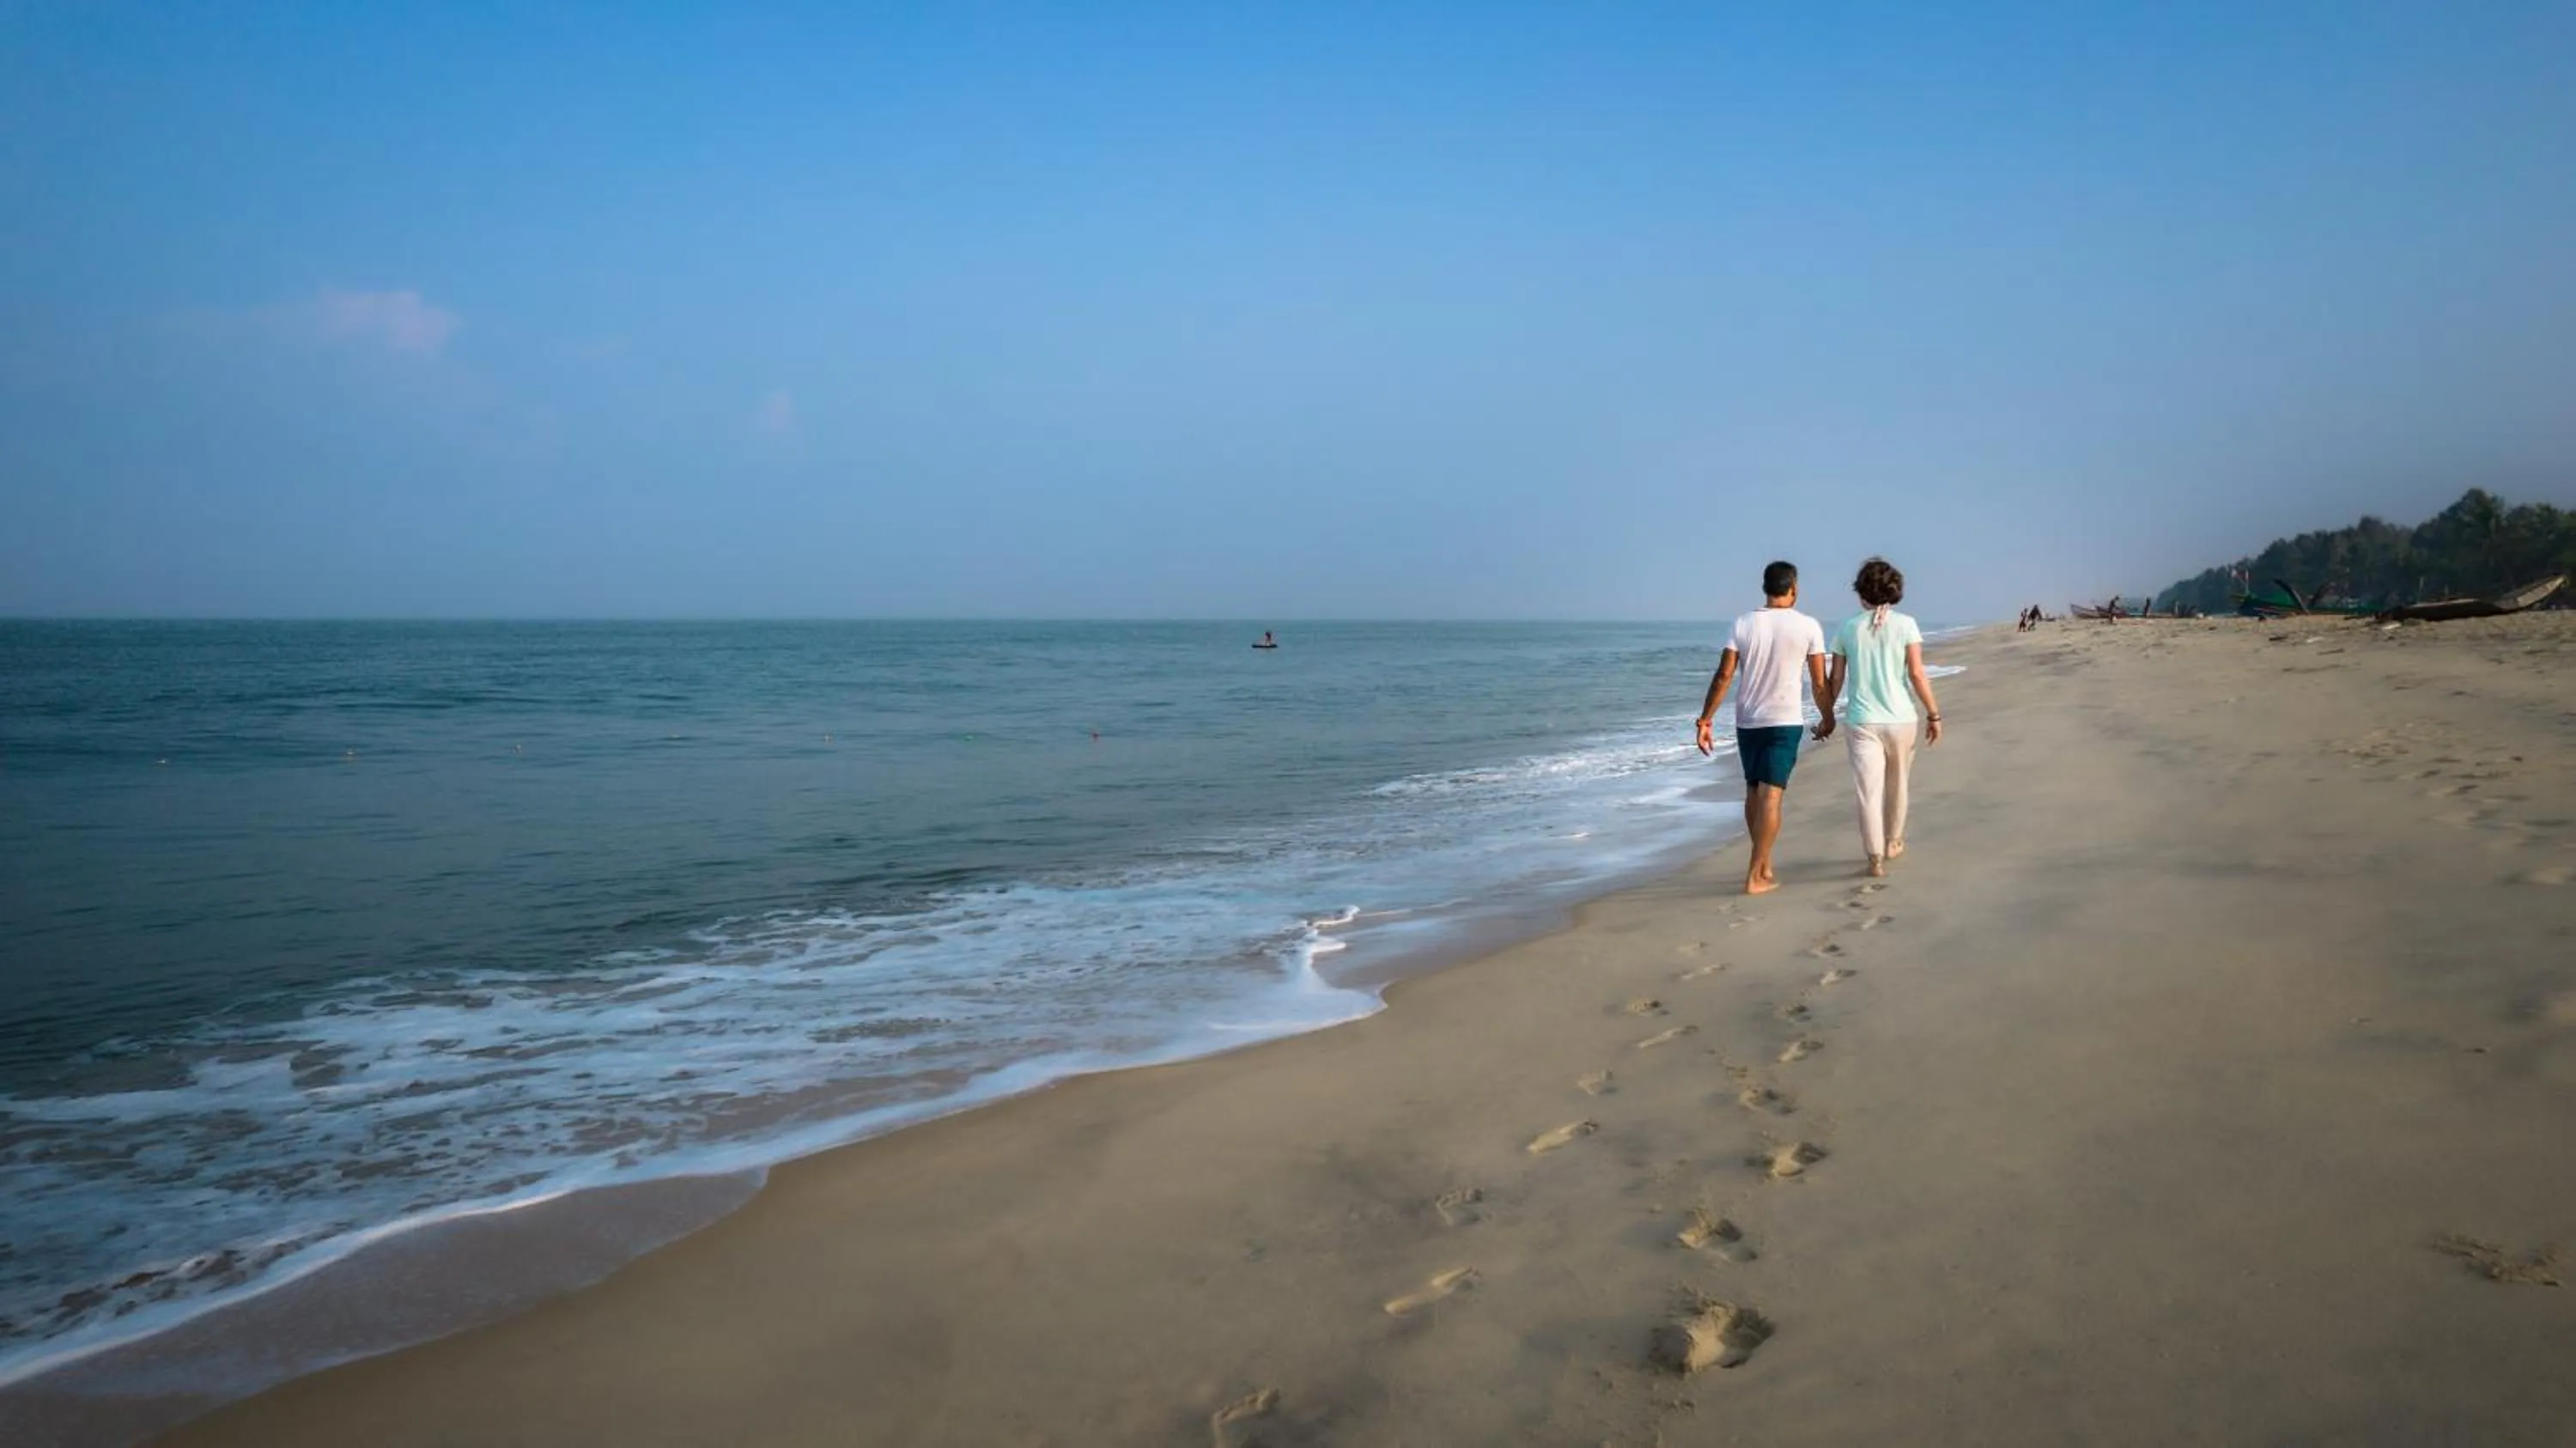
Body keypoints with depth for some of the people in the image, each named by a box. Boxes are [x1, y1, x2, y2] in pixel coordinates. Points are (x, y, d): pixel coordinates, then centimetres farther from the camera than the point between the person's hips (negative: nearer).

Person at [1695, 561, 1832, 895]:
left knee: (1753, 792, 16)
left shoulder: (1743, 624, 0)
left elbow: (1724, 676, -7)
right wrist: (1828, 719, 14)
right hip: (1785, 722, -3)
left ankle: (1763, 865, 27)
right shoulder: (1808, 627, -4)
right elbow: (1819, 683, -2)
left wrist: (1705, 719, -3)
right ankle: (1756, 876, -9)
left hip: (1747, 721, 3)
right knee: (1771, 796, -5)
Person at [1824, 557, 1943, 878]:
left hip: (1861, 721, 0)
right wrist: (1933, 714, 0)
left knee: (1869, 790, 0)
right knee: (1896, 786, 19)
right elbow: (1917, 674, -8)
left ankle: (1875, 856, -6)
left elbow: (1836, 680, 4)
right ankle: (1893, 843, 35)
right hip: (1899, 719, 1)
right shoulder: (1905, 625, -4)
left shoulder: (1847, 628, 1)